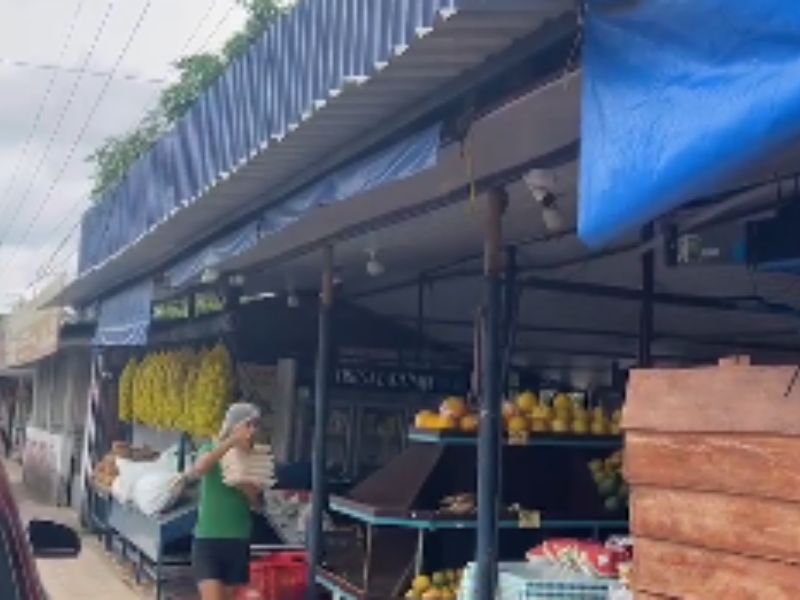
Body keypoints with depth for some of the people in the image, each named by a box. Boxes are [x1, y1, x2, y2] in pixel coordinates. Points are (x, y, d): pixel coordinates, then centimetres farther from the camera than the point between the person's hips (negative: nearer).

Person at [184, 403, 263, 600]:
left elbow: (257, 503, 6)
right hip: (208, 540, -4)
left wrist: (250, 490, -15)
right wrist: (230, 442, -32)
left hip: (238, 542, 4)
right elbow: (199, 469, -26)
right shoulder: (211, 449, -3)